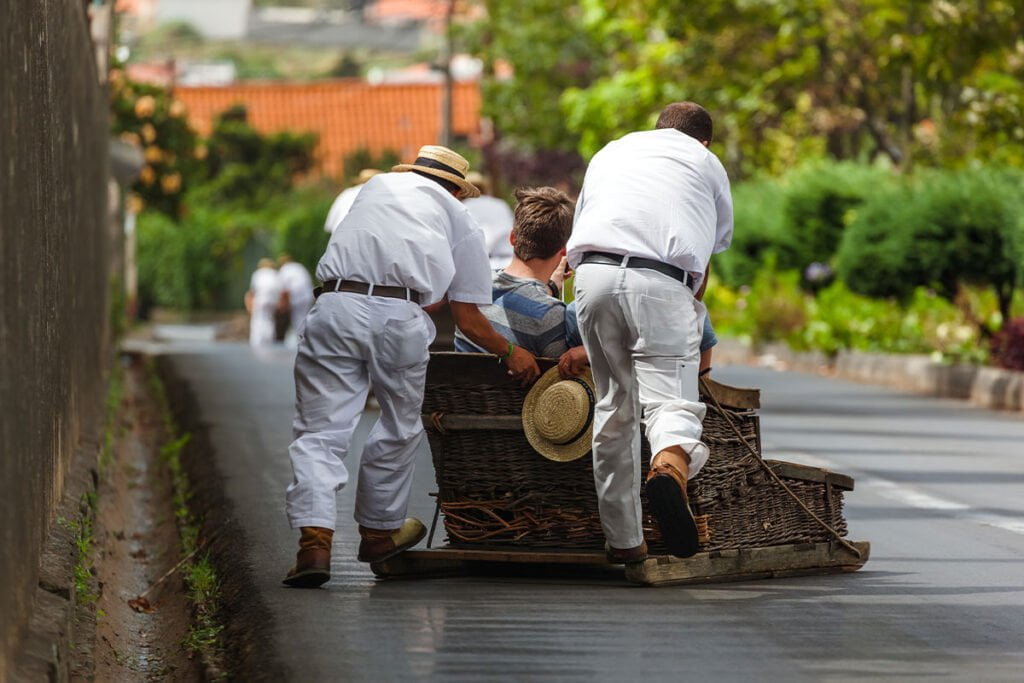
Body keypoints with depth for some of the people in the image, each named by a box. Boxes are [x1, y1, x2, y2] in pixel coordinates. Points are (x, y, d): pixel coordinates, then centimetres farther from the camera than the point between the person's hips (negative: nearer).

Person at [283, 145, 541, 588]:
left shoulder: (377, 185, 30)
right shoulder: (460, 220, 23)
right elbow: (467, 320, 19)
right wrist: (509, 353, 36)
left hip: (336, 306, 1)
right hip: (401, 318, -1)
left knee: (321, 430, -1)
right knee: (398, 430, 21)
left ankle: (315, 539, -16)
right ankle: (380, 530, 34)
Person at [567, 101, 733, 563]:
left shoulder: (610, 152, 34)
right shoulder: (707, 163, 25)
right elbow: (706, 261, 25)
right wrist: (691, 309, 40)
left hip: (593, 270, 3)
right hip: (661, 280, -3)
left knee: (614, 405, 13)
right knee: (672, 398, -7)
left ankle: (622, 540, 14)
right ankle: (670, 466, -42)